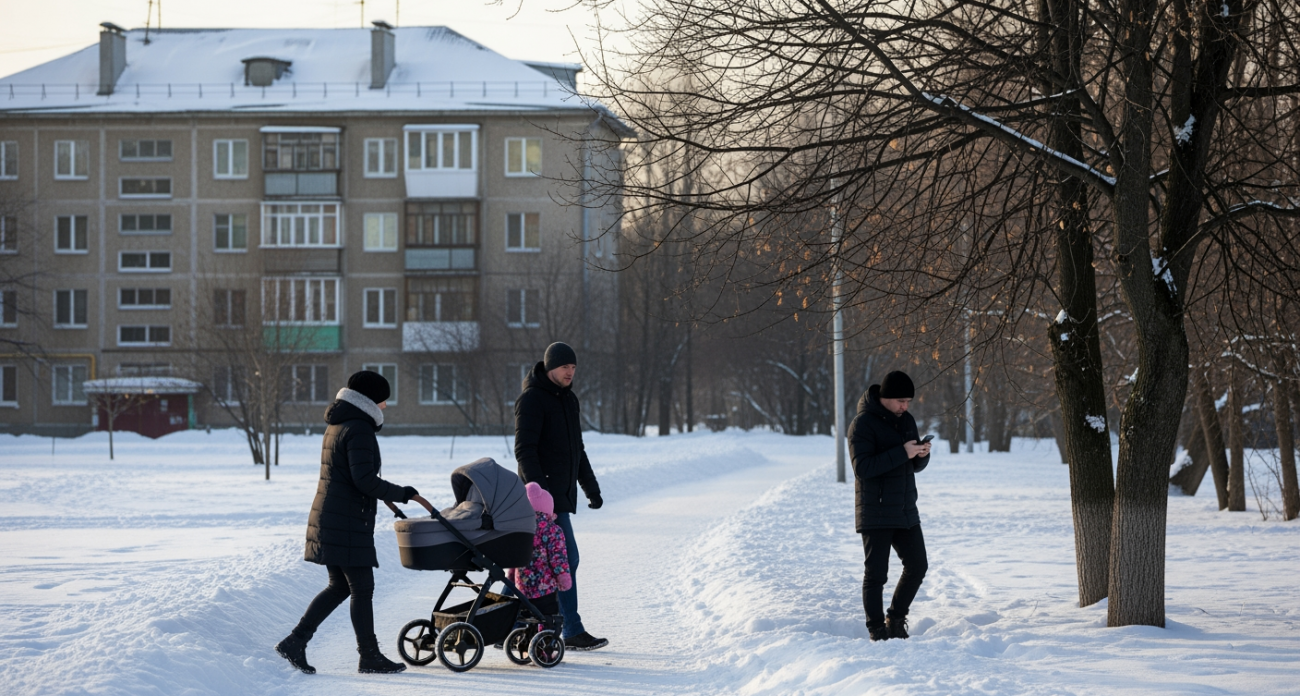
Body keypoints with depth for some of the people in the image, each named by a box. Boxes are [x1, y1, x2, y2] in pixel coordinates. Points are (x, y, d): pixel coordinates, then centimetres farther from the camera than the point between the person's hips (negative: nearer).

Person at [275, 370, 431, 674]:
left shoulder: (337, 426, 16)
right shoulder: (359, 429, -15)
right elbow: (364, 479, -22)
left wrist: (382, 494, 26)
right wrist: (404, 494, -16)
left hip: (327, 518, 10)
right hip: (347, 523, -10)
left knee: (339, 586, 15)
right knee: (362, 588, -1)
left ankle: (295, 642, 9)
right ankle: (370, 656, 6)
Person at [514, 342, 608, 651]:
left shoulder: (569, 399, 17)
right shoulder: (532, 400, -11)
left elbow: (577, 450, 26)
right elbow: (524, 450, -17)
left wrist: (592, 488, 23)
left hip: (562, 494, 9)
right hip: (546, 497, -9)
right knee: (566, 559, -9)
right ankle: (573, 632, -6)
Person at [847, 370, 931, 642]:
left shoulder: (906, 420, 11)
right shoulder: (863, 423, -13)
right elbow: (862, 467, -22)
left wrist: (922, 454, -7)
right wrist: (901, 453, -26)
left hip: (906, 512, 8)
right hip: (876, 515, -7)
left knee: (917, 566, 11)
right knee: (876, 574, -3)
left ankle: (895, 619, 26)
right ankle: (877, 630, 4)